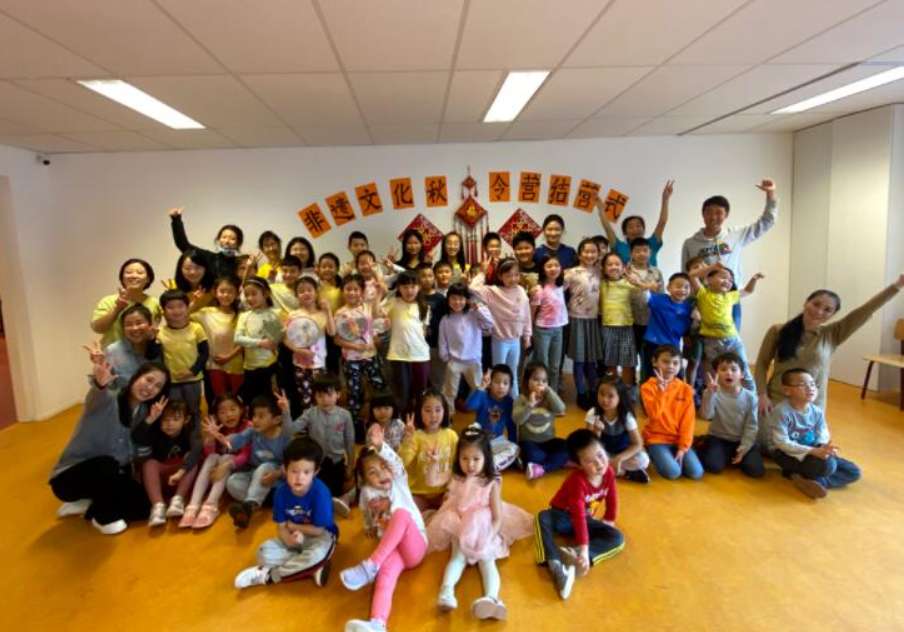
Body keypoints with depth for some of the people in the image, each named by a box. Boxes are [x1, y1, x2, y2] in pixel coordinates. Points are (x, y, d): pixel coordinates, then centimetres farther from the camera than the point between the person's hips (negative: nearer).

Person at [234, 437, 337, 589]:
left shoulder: (320, 492, -28)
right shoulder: (282, 491, -14)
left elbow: (318, 530, -21)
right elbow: (281, 527, -8)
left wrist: (292, 525, -9)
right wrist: (288, 538, -32)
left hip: (319, 536, -4)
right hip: (293, 537, 4)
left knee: (317, 555, -36)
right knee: (264, 552, -19)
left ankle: (268, 575, -17)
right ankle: (311, 567, -18)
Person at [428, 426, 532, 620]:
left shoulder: (492, 483, -3)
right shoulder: (456, 480, 7)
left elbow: (498, 518, -6)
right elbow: (448, 505, 16)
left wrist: (488, 538, -19)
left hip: (485, 531, -2)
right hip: (460, 530, 2)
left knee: (486, 559, -26)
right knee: (458, 556, -24)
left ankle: (492, 597, -48)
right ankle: (446, 591, -45)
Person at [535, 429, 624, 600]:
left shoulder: (608, 472, -15)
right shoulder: (577, 481, -32)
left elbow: (612, 499, 5)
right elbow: (578, 516, -40)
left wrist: (609, 521, 13)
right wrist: (584, 549, -45)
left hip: (587, 518, 6)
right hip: (563, 517, -5)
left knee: (618, 539, -16)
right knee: (543, 517, -37)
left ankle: (574, 555, -33)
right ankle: (555, 565, -51)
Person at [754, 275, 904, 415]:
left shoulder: (832, 335, -1)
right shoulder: (777, 331, -5)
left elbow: (865, 311, -6)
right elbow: (762, 364, -4)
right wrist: (762, 395, -12)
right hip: (776, 402, -1)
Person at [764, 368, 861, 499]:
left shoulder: (817, 411, -1)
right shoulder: (781, 412, -22)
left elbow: (823, 437, -1)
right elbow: (782, 443, -24)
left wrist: (825, 448, -26)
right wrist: (814, 451, -31)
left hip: (811, 452, 8)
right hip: (787, 454, -8)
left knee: (854, 472, 1)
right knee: (828, 465, -30)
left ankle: (812, 480, -9)